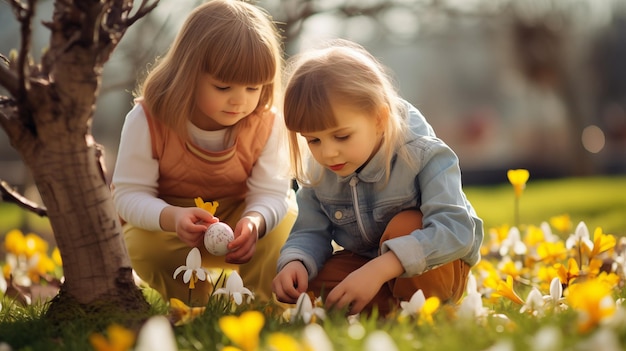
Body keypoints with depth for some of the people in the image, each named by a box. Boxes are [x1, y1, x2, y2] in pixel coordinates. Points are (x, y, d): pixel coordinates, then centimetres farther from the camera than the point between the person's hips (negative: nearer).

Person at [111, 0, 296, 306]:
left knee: (286, 220, -25)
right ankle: (194, 309, -7)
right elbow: (129, 193, -24)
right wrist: (171, 218, -46)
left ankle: (259, 305, -5)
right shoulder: (147, 120, -25)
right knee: (142, 245, -33)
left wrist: (254, 221, -46)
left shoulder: (266, 123, -20)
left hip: (237, 214, 2)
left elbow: (271, 192, -20)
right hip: (159, 220, -1)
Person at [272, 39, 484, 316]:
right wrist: (295, 262, -31)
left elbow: (455, 228, -39)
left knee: (406, 226, -35)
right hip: (363, 262, 5)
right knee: (315, 284, -21)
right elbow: (311, 233, -4)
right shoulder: (317, 173, -10)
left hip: (429, 269, -4)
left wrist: (378, 270, -50)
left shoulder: (423, 157, -28)